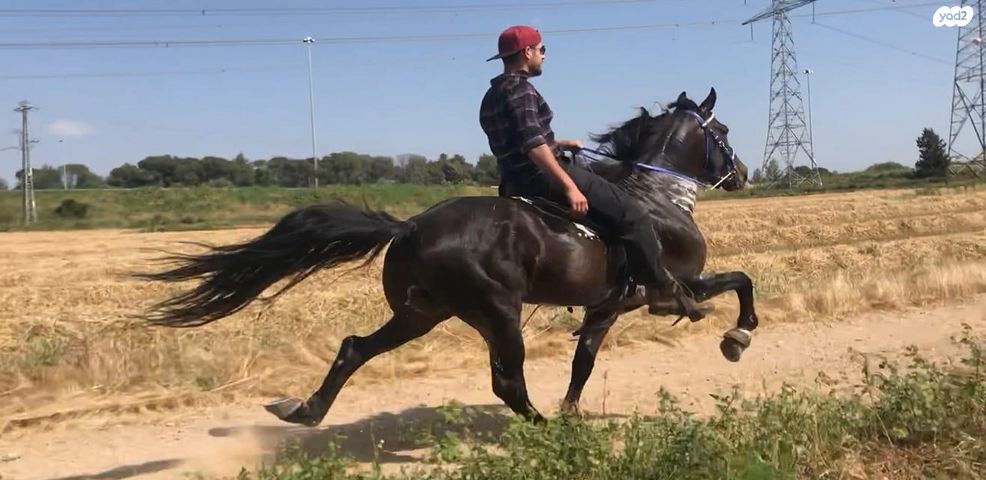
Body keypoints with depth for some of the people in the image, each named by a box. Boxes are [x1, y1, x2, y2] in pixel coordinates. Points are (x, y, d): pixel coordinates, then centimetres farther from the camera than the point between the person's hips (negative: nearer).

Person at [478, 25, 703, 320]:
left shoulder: (492, 97, 16)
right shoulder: (520, 89, -15)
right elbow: (532, 146, -26)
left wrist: (559, 144, 28)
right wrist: (569, 187, -28)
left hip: (517, 184, 11)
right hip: (542, 177, -11)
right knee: (631, 214, -8)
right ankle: (662, 286, -3)